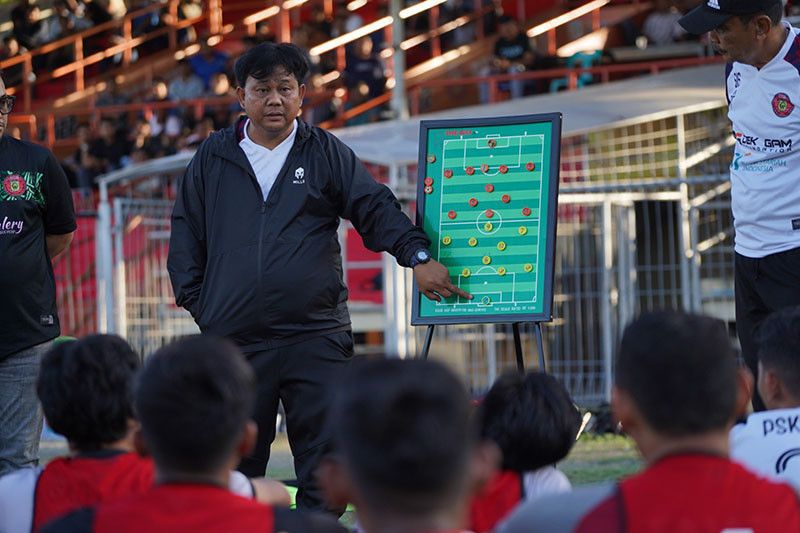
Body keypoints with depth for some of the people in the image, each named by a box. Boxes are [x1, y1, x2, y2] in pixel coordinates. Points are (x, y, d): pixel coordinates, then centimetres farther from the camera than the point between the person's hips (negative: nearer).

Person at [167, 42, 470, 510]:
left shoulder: (327, 153, 9)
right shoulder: (213, 159, 12)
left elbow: (377, 209, 4)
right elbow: (186, 233, 17)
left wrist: (418, 256, -11)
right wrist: (198, 301, 7)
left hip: (316, 337, -1)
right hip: (233, 343, 1)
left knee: (324, 468, -4)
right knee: (233, 465, 5)